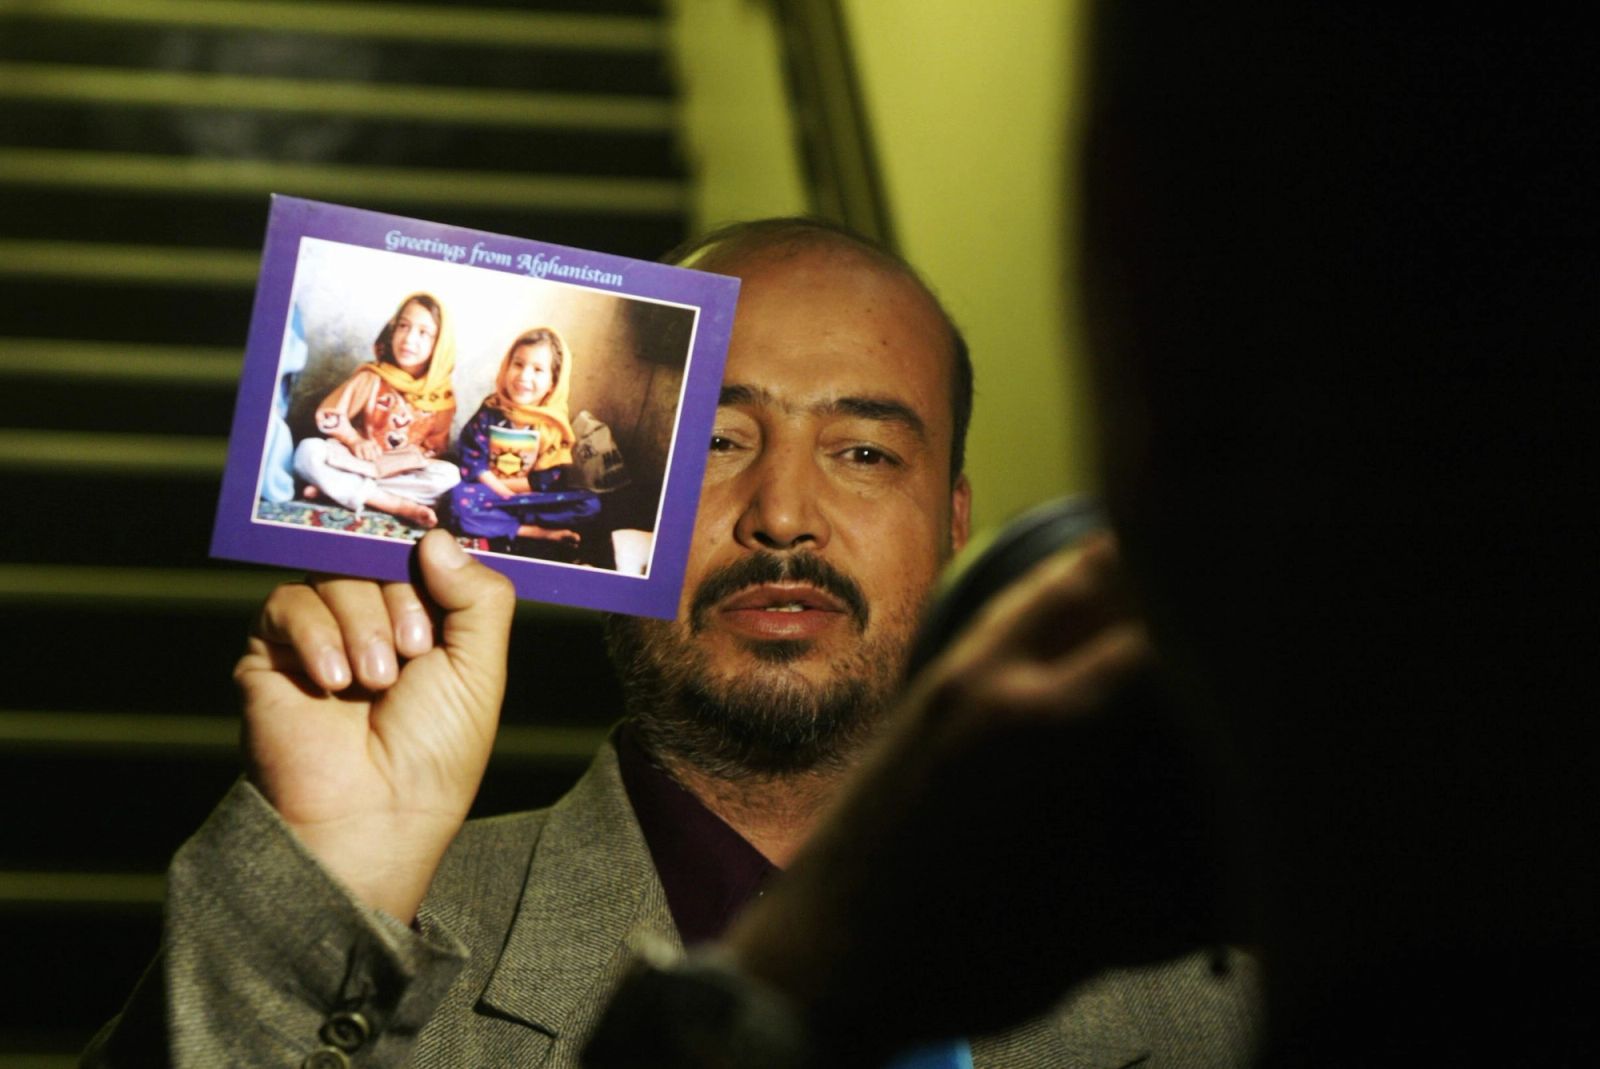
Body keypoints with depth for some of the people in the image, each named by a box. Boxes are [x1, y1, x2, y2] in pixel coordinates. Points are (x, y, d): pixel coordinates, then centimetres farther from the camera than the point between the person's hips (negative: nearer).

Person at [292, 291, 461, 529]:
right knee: (308, 450, -29)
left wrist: (382, 464, -15)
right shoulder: (372, 378, -5)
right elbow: (329, 414, -3)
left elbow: (433, 449, -2)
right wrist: (354, 440, -21)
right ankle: (400, 505, -35)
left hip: (402, 473, 1)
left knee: (449, 476, -28)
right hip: (356, 462, -1)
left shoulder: (442, 398, -2)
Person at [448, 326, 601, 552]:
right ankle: (538, 532, -29)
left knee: (589, 503, -20)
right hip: (486, 494, -2)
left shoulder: (555, 424, -1)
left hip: (533, 498, 2)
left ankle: (503, 523, -23)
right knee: (460, 501, -35)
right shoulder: (490, 412, -4)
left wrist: (498, 483, -13)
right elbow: (472, 465, -8)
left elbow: (549, 481, -7)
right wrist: (505, 492, -17)